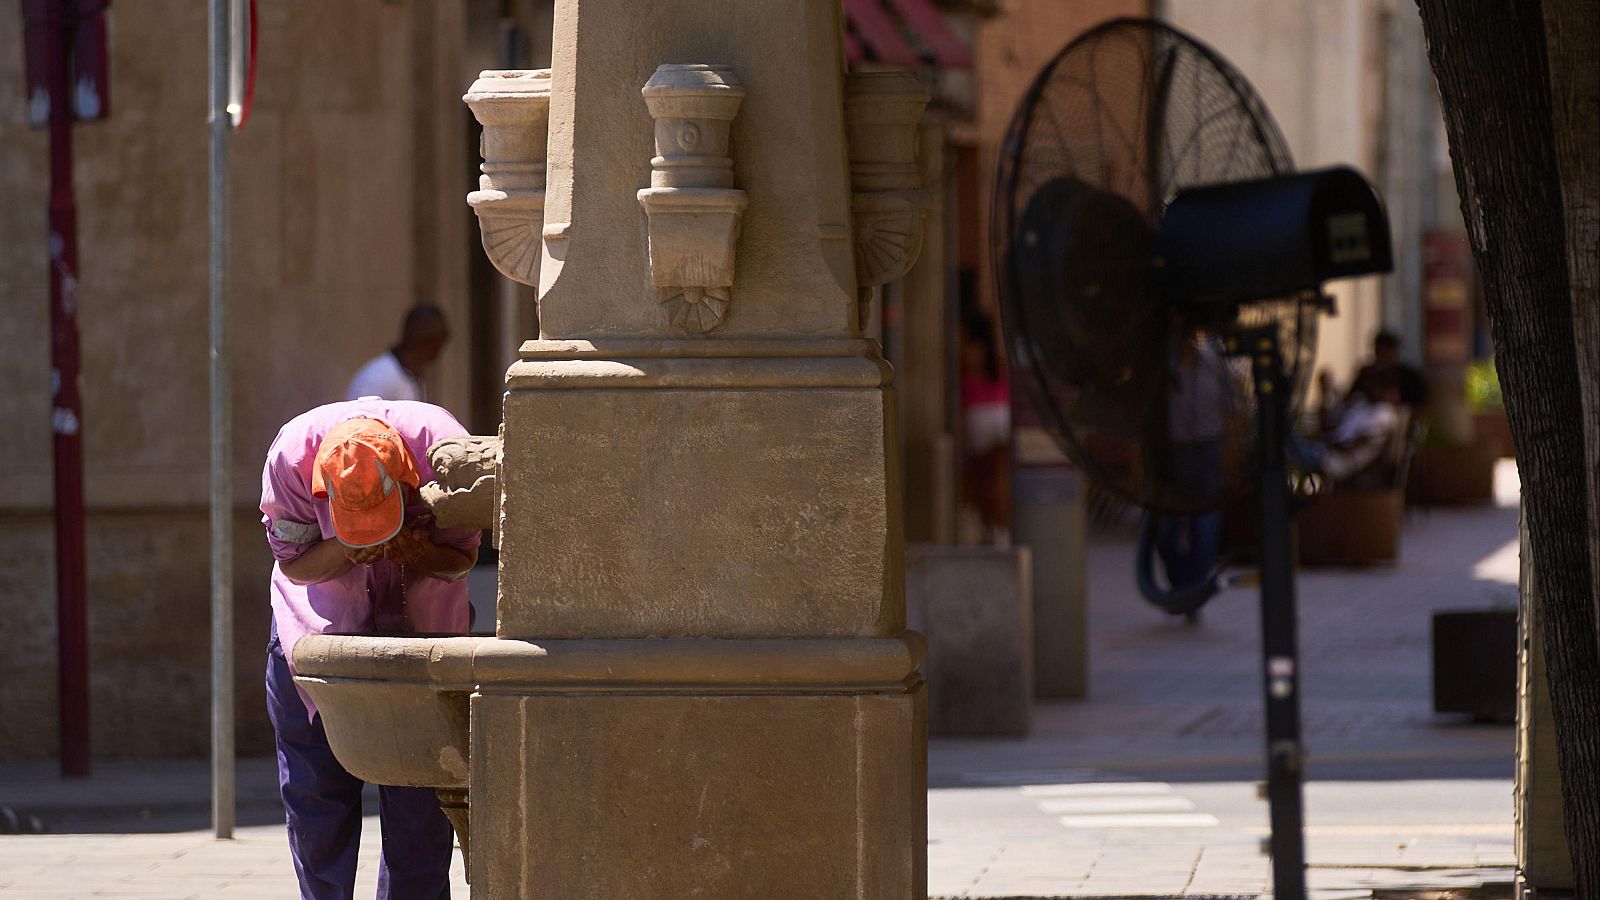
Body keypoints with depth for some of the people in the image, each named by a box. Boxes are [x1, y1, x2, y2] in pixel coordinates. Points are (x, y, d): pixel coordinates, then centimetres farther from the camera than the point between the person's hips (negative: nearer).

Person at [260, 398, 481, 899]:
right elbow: (294, 565, -14)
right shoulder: (292, 455, -27)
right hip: (320, 621, 0)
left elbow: (461, 557, -12)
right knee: (316, 783, 0)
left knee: (420, 797, -4)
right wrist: (347, 548, -34)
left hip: (423, 614, 0)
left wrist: (409, 548, -34)